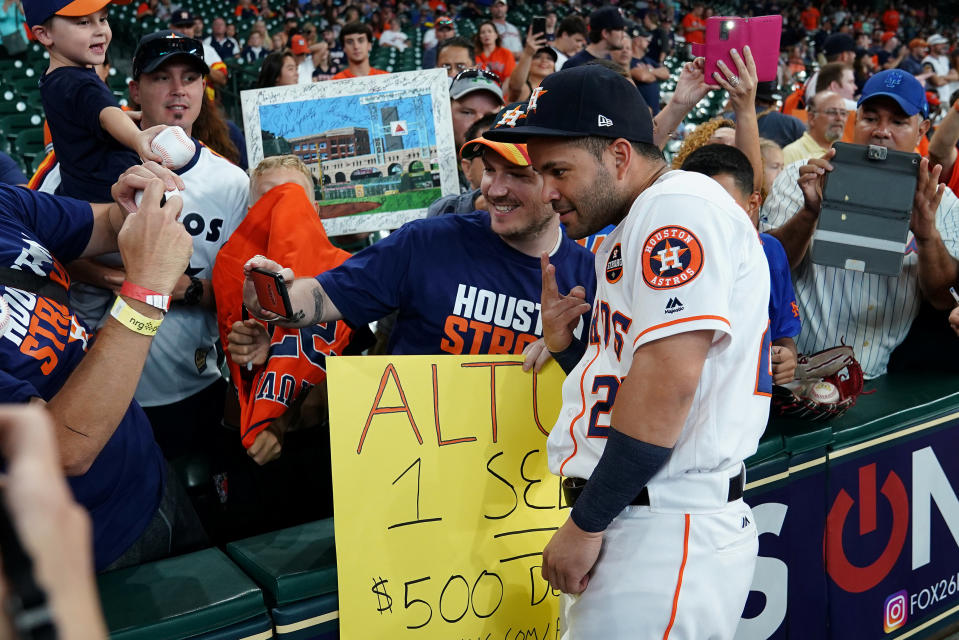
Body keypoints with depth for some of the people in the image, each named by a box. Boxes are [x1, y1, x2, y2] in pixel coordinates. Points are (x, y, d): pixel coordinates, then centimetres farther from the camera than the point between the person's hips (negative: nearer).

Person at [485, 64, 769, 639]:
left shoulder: (680, 204, -12)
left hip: (667, 535, -10)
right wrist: (563, 341, 7)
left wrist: (586, 523, -16)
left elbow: (668, 383, -21)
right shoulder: (634, 234, 20)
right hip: (633, 525, 10)